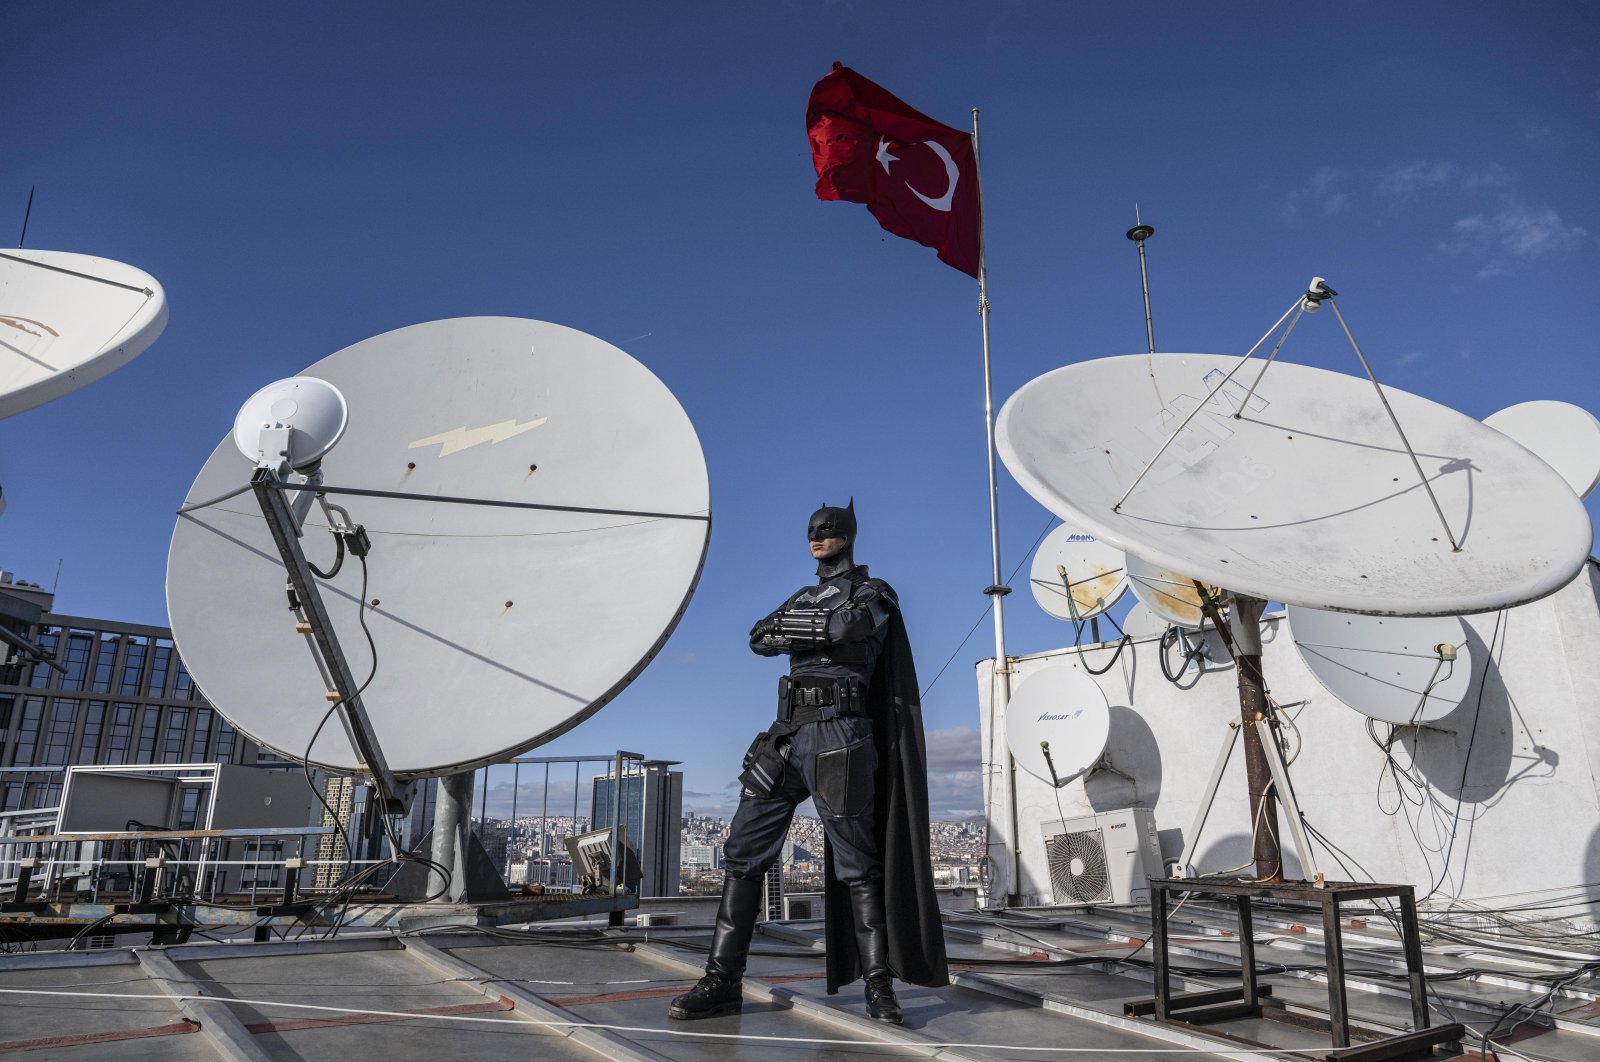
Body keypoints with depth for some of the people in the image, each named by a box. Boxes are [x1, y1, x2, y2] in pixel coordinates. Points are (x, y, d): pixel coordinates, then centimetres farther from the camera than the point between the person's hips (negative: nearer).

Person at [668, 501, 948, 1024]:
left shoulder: (873, 592, 5)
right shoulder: (805, 596, 23)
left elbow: (849, 624, -17)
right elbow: (759, 638, 7)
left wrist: (792, 626, -3)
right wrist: (819, 631, -7)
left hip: (836, 735, -6)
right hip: (786, 735, 6)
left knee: (856, 865, -2)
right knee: (743, 850, 0)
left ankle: (879, 984, 8)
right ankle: (723, 979, 6)